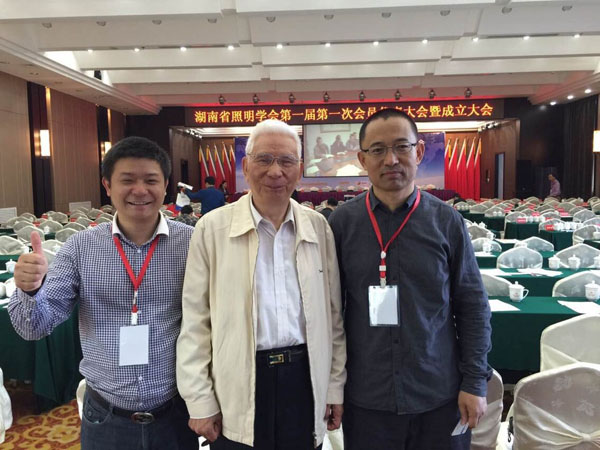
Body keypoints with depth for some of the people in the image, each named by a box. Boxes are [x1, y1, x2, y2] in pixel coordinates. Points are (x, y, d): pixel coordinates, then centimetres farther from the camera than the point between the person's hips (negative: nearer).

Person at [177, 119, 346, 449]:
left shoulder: (318, 227, 1)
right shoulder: (212, 228, -7)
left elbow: (333, 315, 6)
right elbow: (195, 322, -4)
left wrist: (336, 385, 7)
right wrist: (200, 401, -4)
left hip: (305, 379, 3)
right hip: (238, 384, -2)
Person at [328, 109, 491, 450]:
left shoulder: (446, 221, -5)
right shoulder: (342, 223, -5)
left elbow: (473, 306, 1)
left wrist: (475, 382, -1)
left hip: (440, 397, 0)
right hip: (366, 398, 0)